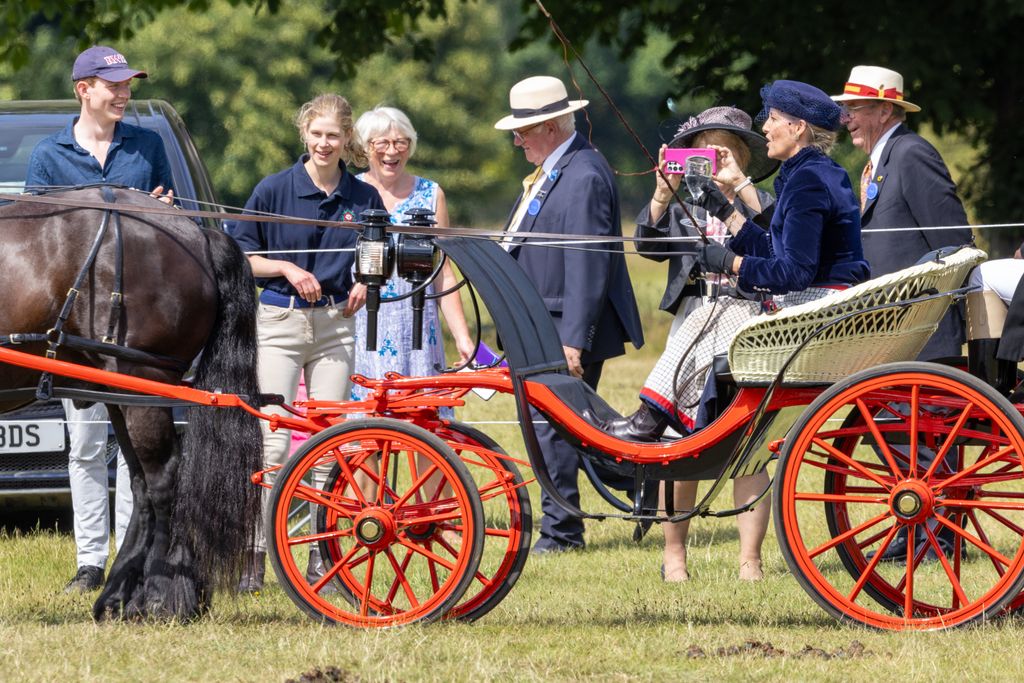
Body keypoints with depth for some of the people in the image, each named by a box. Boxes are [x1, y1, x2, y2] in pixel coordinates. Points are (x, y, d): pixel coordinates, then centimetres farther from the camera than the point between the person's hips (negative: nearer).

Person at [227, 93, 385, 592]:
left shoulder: (364, 198, 6)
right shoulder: (274, 190, -2)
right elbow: (240, 255, 2)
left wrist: (365, 285, -3)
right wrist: (287, 268, -13)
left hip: (336, 324, 3)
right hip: (280, 321, -3)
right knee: (272, 438, -10)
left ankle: (321, 556, 11)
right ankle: (253, 556, -9)